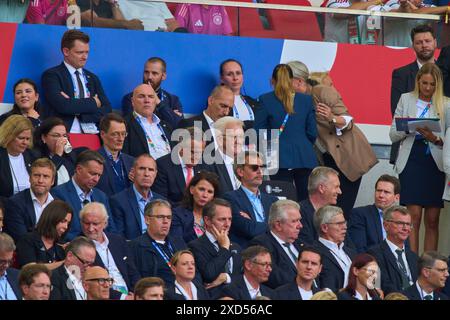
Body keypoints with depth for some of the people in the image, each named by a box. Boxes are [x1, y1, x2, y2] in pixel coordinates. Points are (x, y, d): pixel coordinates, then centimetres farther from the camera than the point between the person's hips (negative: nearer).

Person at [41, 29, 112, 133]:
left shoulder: (93, 78, 20)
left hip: (92, 133, 2)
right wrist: (93, 102, 1)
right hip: (66, 135, -2)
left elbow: (106, 110, 9)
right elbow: (62, 106, -11)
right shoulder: (51, 75, 4)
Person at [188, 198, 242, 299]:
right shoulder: (196, 246, 1)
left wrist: (225, 277, -5)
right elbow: (209, 274, -14)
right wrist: (224, 248, -3)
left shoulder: (236, 247, 23)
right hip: (214, 296, -4)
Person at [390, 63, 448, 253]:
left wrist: (434, 138, -14)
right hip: (412, 160, -1)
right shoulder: (406, 100, 9)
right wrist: (408, 128, -11)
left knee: (432, 219, 1)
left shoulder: (445, 105, 7)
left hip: (435, 163, 1)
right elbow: (393, 135, 9)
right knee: (414, 216, -9)